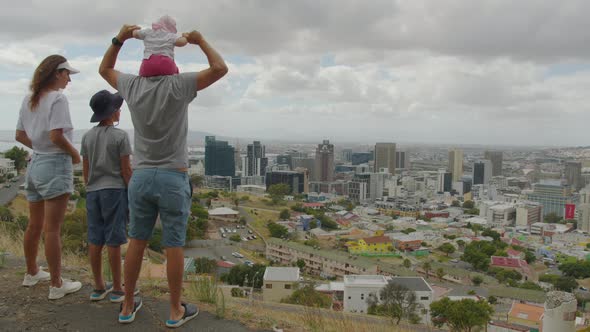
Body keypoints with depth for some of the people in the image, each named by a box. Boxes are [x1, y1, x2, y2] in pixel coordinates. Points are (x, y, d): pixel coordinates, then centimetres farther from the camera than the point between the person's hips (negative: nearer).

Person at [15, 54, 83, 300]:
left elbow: (20, 136, 13)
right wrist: (75, 154, -7)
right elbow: (56, 137, -21)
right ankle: (56, 285, 7)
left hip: (35, 163, 8)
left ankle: (32, 272, 35)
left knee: (35, 225, 20)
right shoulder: (57, 98, -14)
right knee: (52, 229, -2)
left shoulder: (29, 100, 11)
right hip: (56, 165, -8)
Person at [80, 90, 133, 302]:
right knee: (113, 239, -1)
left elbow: (85, 169, 9)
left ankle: (98, 287, 17)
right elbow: (126, 170, -10)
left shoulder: (87, 136, 7)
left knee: (95, 239, 8)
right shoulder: (120, 136, -9)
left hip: (93, 192, 5)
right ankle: (117, 289, 6)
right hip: (115, 191, -5)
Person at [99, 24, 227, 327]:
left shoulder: (132, 85, 2)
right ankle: (175, 310, 15)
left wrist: (119, 39, 15)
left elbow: (104, 69, 23)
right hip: (173, 178, -4)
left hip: (141, 177, 4)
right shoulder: (178, 85, -11)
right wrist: (200, 41, -1)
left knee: (137, 241, 14)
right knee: (174, 246, 4)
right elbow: (220, 69, -13)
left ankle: (128, 306, 24)